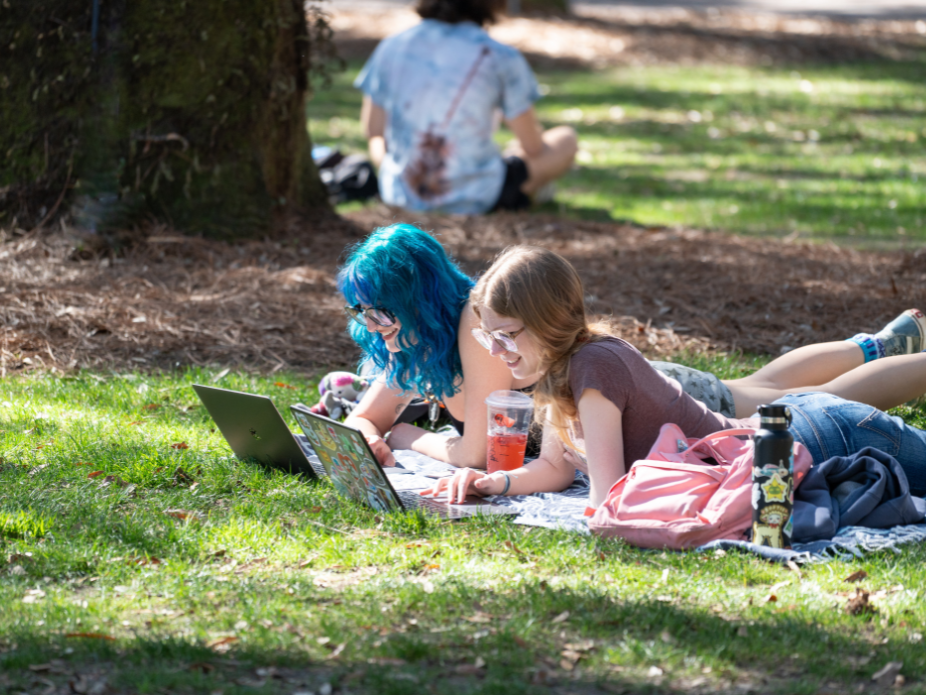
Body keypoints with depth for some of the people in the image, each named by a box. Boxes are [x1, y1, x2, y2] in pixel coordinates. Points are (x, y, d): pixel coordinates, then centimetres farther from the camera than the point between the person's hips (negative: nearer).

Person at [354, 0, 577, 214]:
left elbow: (372, 129, 6)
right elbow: (533, 148, -4)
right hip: (474, 200, -4)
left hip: (402, 197, 4)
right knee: (565, 139, 18)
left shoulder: (391, 47, -3)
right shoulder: (502, 58, -13)